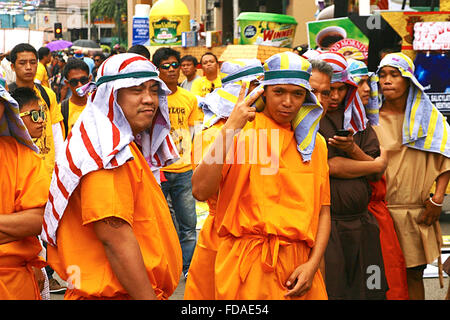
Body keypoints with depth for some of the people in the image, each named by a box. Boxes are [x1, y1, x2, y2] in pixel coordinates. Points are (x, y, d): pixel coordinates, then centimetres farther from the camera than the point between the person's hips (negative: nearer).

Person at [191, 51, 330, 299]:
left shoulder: (314, 143, 10)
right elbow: (200, 191, -17)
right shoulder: (242, 133, -4)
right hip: (247, 266, -4)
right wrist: (230, 128, -20)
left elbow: (323, 210, 11)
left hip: (298, 266, 4)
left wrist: (313, 264, -3)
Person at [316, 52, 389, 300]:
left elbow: (376, 174, 9)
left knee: (365, 290, 7)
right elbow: (330, 166, -11)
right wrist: (377, 164, 4)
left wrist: (352, 149, -12)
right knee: (329, 291, -3)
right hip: (323, 223, -5)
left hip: (360, 222, 6)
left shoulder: (356, 119, 14)